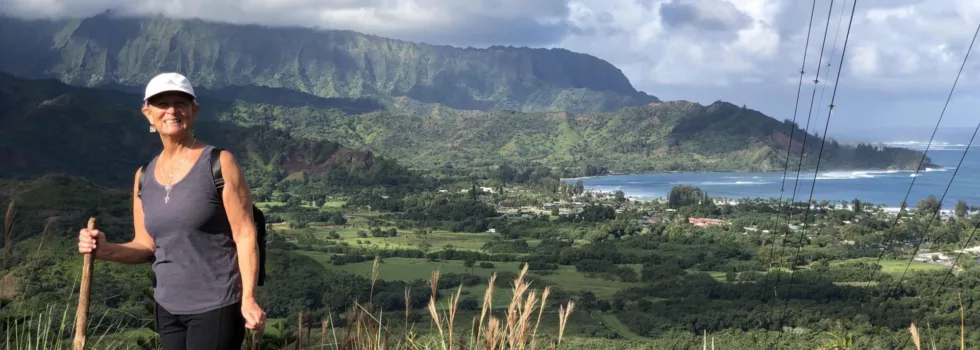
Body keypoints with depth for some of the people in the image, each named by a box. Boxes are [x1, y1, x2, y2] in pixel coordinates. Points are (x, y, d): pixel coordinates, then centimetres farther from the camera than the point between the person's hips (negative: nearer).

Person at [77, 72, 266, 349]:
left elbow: (245, 235, -11)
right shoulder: (144, 176, 8)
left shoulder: (220, 163, -8)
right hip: (168, 308, 6)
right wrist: (105, 250, -8)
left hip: (216, 307, -5)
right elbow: (146, 245, 12)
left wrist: (248, 299, -19)